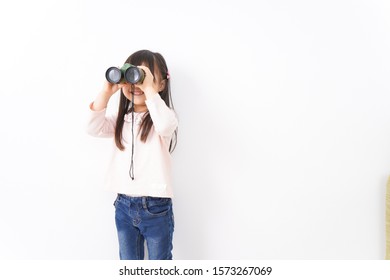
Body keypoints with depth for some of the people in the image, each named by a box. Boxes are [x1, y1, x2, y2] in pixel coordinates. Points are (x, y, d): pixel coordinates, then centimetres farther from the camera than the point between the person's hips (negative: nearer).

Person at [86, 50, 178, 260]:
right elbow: (95, 129, -8)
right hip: (124, 204, 5)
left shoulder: (164, 116, -9)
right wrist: (106, 92, -16)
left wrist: (149, 89, -30)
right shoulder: (122, 119, 7)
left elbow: (165, 126, -33)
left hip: (155, 206, -5)